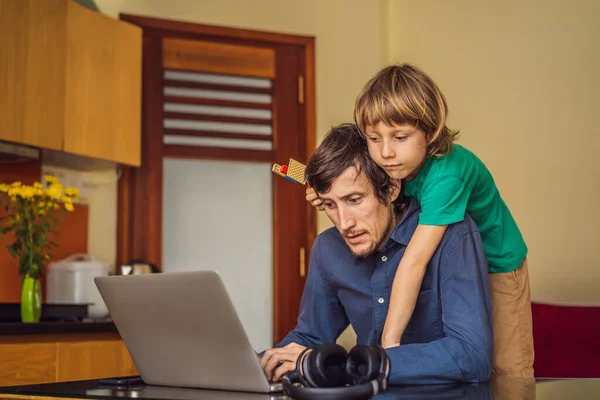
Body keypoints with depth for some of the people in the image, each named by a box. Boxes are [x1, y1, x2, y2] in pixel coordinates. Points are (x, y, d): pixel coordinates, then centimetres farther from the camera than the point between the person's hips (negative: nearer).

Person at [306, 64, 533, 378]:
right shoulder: (397, 164, -19)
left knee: (506, 369, 2)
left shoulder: (447, 174, -39)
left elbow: (415, 260, -43)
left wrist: (391, 339, -45)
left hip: (497, 263, -6)